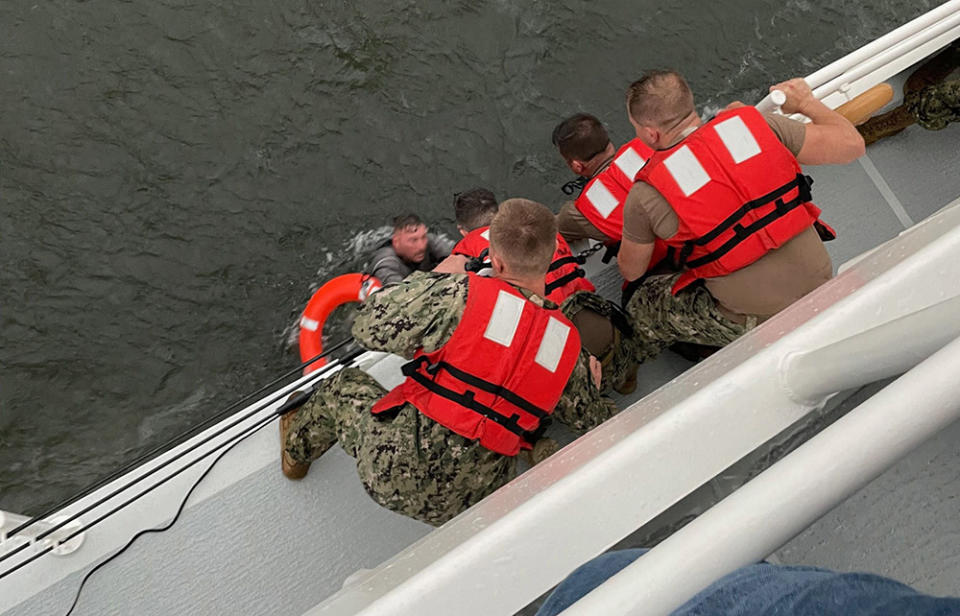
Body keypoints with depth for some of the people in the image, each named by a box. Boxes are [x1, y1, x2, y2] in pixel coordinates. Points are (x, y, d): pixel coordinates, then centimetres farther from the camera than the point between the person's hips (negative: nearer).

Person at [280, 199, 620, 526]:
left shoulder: (465, 295, -21)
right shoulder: (568, 343, -5)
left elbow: (369, 327, -12)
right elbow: (595, 421, 9)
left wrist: (435, 276, 0)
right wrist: (594, 387, 31)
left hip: (397, 469, -4)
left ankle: (297, 452, 51)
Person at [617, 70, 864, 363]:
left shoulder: (646, 197, -16)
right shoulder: (753, 124, -8)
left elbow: (630, 271, 2)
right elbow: (852, 144, 1)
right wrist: (806, 102, 19)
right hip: (823, 287, 5)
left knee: (642, 305, 13)